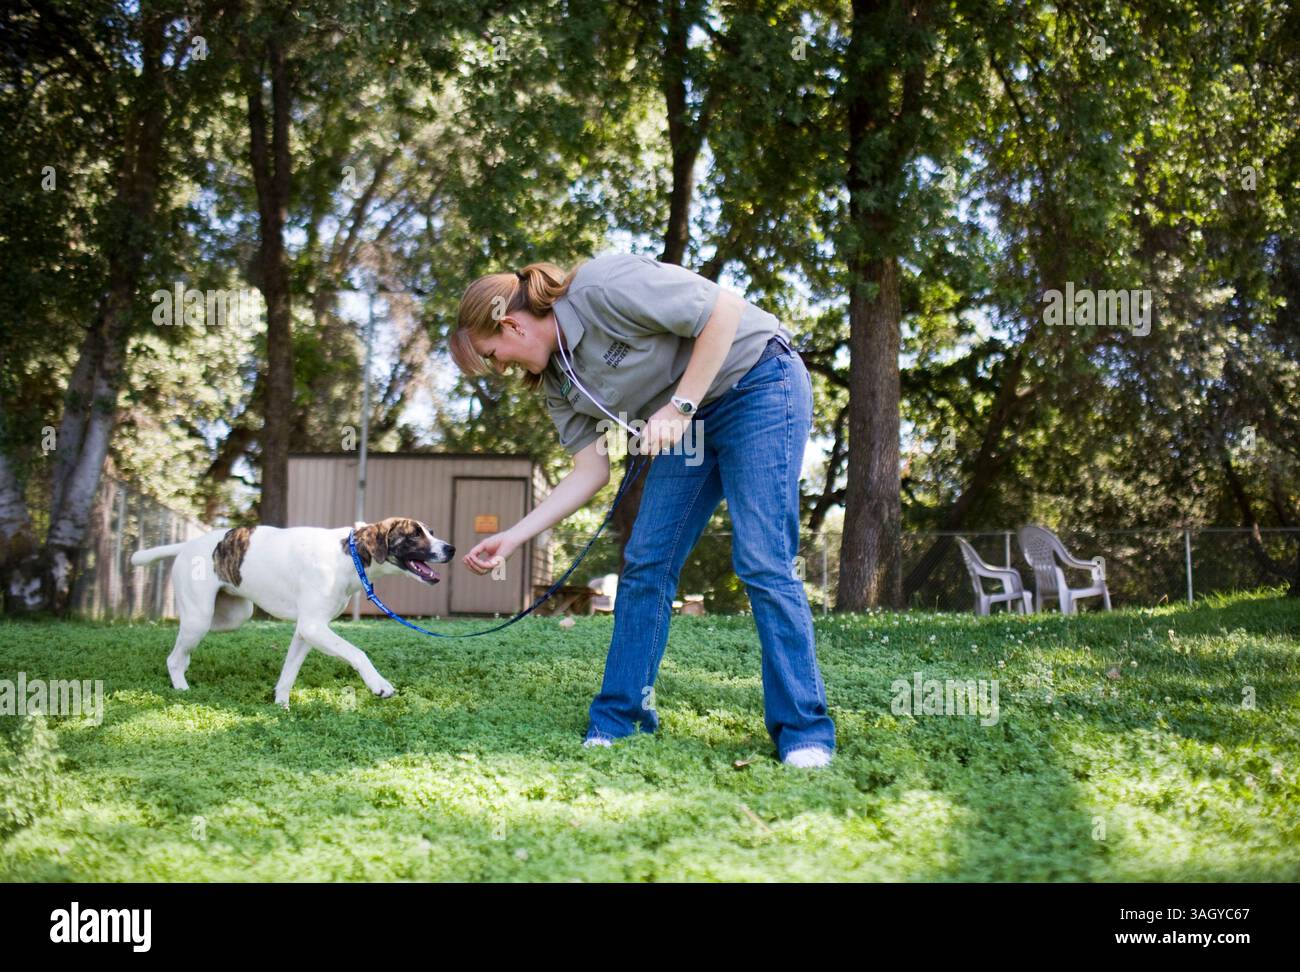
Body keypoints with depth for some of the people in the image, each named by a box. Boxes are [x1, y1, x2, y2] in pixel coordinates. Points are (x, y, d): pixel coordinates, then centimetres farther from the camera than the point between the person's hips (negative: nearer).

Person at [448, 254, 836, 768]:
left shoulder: (602, 287, -24)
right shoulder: (558, 378, 2)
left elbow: (725, 310, -23)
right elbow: (590, 471, 3)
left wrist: (680, 406, -23)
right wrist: (511, 538, 1)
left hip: (758, 384, -8)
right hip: (687, 424, 9)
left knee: (763, 562, -14)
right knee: (645, 564, 2)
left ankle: (804, 732, -7)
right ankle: (618, 720, 9)